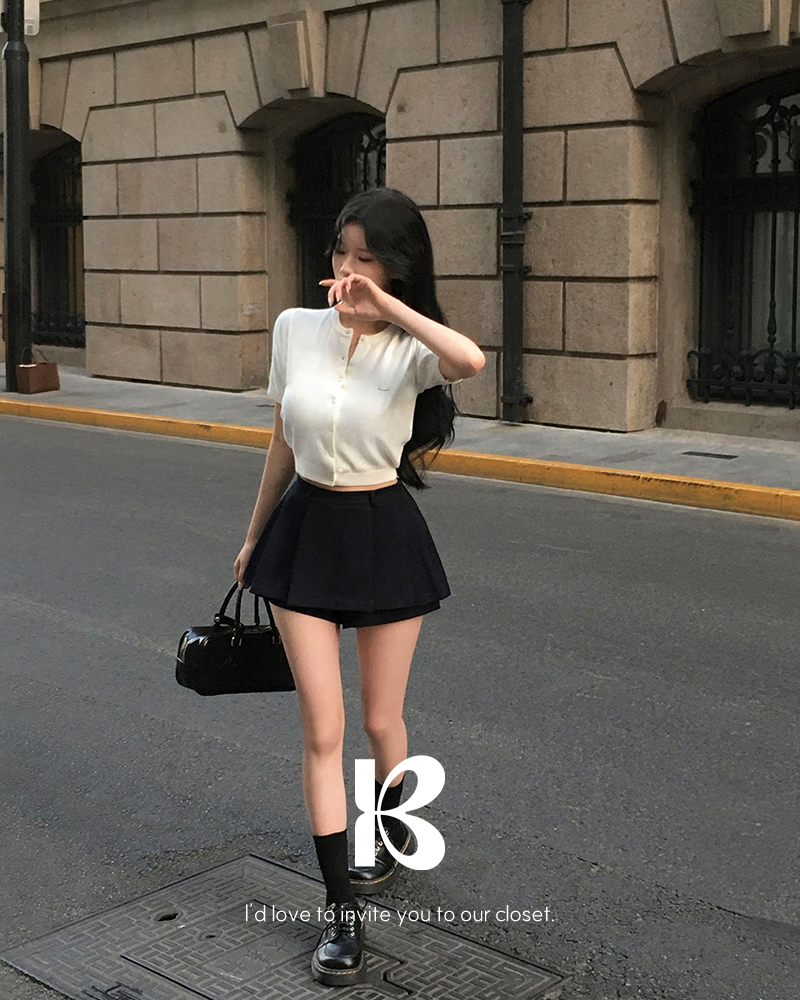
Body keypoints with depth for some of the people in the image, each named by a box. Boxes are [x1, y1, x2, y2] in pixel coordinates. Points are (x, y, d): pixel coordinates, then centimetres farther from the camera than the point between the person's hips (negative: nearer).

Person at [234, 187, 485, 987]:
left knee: (381, 720, 12)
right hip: (305, 530, 2)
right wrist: (255, 535, 19)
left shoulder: (410, 350, -12)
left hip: (385, 535, -2)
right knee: (322, 730, 1)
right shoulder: (295, 329, -1)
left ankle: (393, 833, 45)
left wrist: (386, 305, -29)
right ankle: (342, 910, 11)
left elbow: (470, 360, -38)